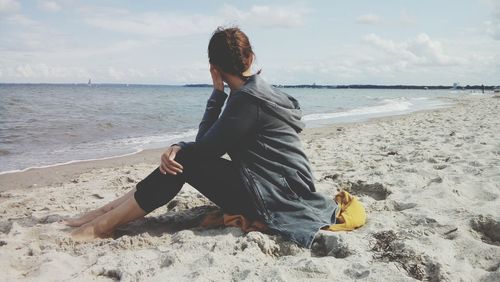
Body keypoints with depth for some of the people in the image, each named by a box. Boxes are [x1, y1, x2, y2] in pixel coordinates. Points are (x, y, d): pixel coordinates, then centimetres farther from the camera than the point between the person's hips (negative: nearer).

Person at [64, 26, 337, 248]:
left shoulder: (247, 98, -17)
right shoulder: (260, 90, 13)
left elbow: (206, 146, -9)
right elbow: (210, 146, 11)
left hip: (273, 199, -9)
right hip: (282, 193, 9)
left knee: (186, 161, -11)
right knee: (185, 155, 6)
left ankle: (104, 223, -5)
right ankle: (110, 210, 8)